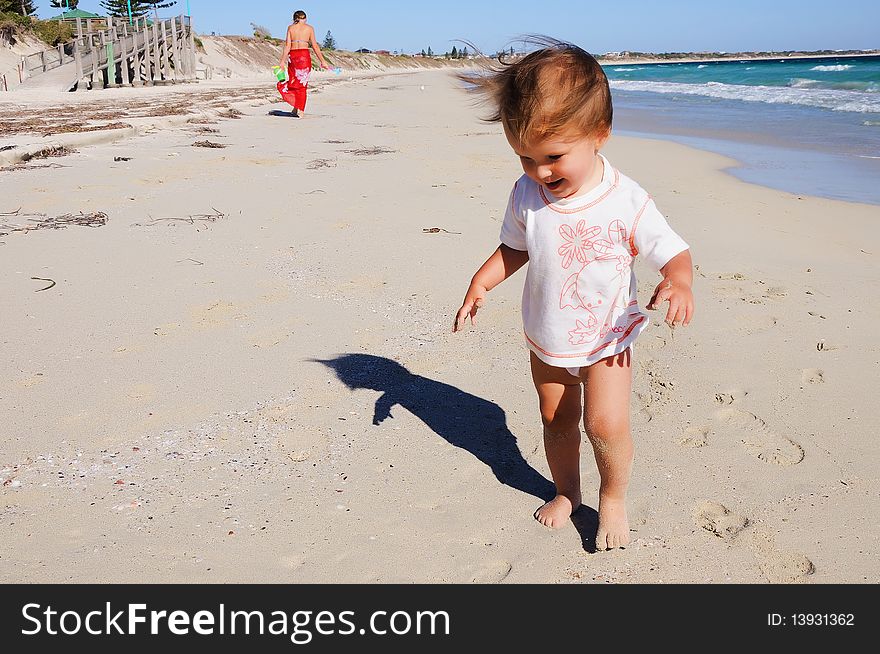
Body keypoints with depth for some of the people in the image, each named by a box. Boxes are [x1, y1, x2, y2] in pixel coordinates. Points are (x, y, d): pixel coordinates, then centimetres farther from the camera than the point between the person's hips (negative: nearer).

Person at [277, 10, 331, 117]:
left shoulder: (290, 27, 7)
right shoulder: (309, 28, 5)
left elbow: (287, 46, 1)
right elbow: (315, 46, 1)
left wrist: (282, 61, 1)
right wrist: (322, 61, 6)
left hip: (292, 55, 1)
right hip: (304, 55, -1)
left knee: (294, 81, 16)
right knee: (302, 83, 5)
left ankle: (295, 108, 14)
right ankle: (300, 110, 4)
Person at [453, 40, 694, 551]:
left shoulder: (627, 201, -22)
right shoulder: (527, 193, -10)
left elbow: (674, 252, -15)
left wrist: (680, 282, -36)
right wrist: (481, 283, -7)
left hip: (606, 340, -4)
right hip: (546, 341, 4)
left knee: (606, 425, -13)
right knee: (556, 420, 16)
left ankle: (614, 497, 16)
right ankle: (566, 492, 41)